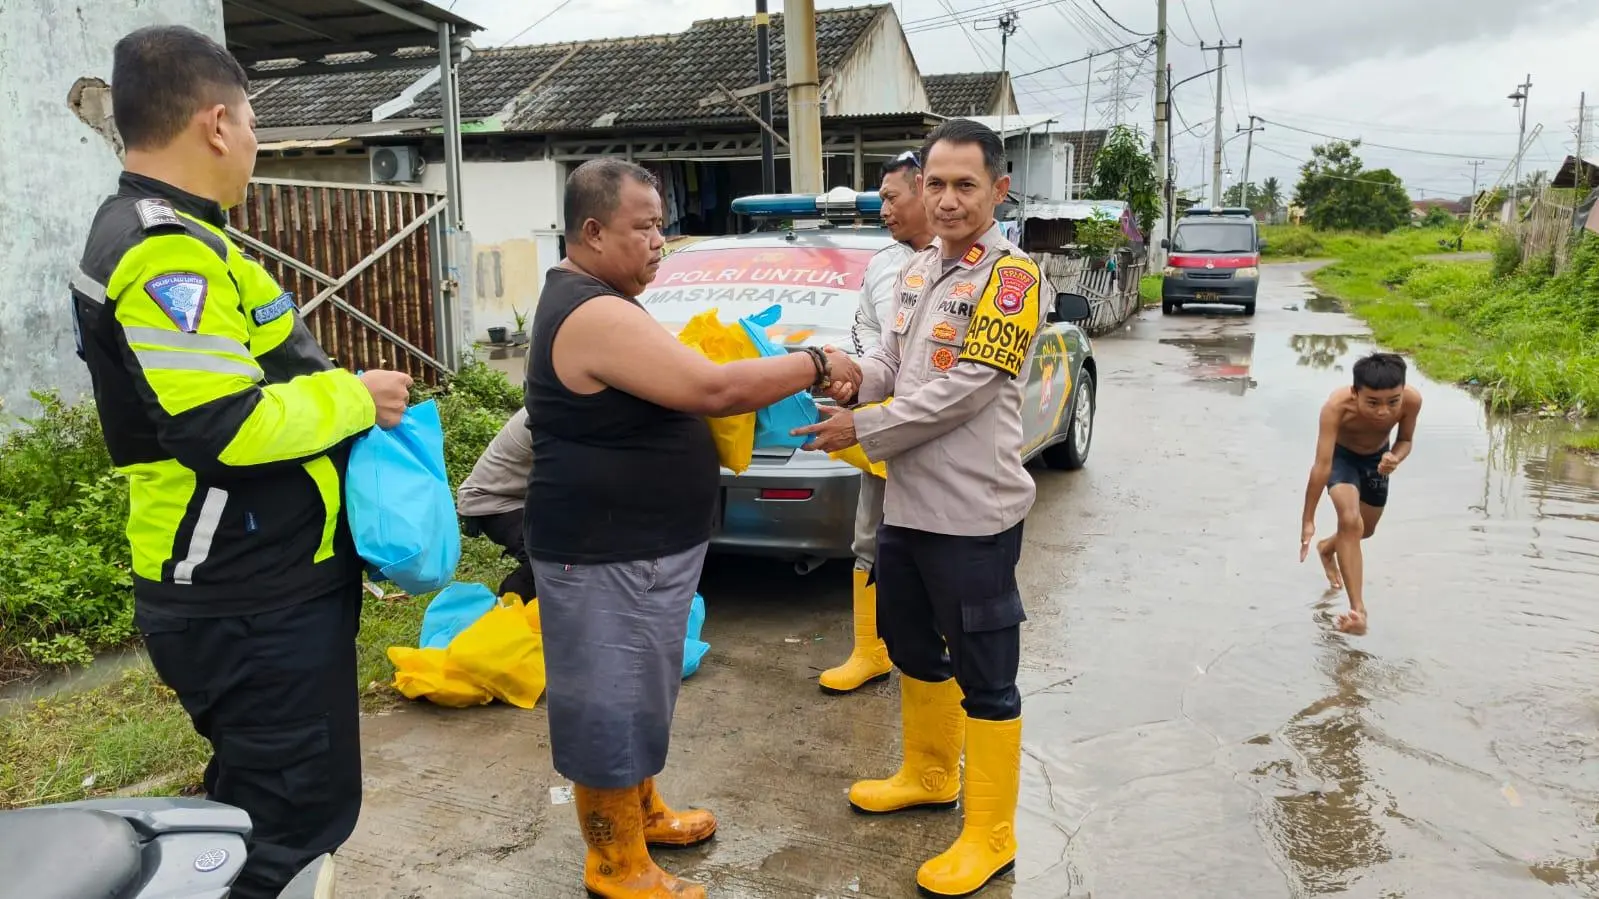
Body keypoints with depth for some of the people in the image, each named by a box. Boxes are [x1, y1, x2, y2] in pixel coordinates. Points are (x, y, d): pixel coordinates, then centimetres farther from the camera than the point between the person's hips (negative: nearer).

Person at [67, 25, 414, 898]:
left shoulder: (151, 235, 14)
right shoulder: (167, 252, -21)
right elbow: (225, 428, -28)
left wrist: (329, 390, 9)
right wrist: (352, 398, -14)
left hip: (244, 587, 11)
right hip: (254, 602, -11)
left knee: (255, 808, 23)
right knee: (295, 819, 1)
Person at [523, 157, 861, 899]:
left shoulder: (593, 300, 11)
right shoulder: (596, 315, -23)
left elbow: (673, 390, 17)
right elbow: (711, 390, -26)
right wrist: (816, 365, -16)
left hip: (639, 545, 11)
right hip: (605, 555, -11)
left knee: (638, 693, 23)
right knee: (609, 705, 4)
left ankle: (640, 811, 41)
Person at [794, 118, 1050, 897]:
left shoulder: (1011, 276, -15)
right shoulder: (918, 270, 11)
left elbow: (963, 392, -21)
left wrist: (863, 429, -16)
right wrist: (851, 379, -9)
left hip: (973, 511, -9)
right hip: (907, 501, 9)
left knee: (984, 675, 4)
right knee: (911, 646, 23)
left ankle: (990, 836, 19)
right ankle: (929, 775, 45)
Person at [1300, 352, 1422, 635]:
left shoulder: (1412, 399, -33)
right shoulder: (1337, 406, -42)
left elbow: (1406, 440, -12)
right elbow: (1321, 465, -40)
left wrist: (1395, 458, -37)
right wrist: (1308, 521, -37)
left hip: (1376, 457, 4)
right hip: (1341, 455, -4)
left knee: (1365, 530, 19)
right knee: (1350, 521, -27)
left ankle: (1327, 548, 54)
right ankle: (1358, 609, -21)